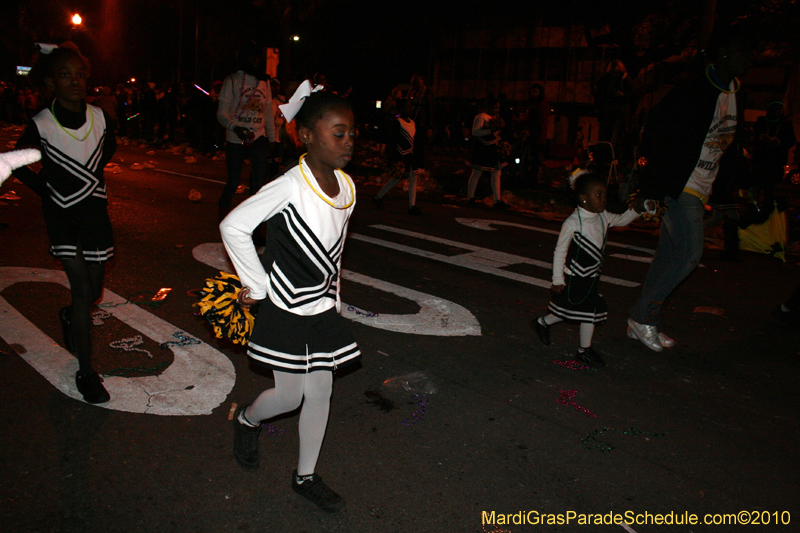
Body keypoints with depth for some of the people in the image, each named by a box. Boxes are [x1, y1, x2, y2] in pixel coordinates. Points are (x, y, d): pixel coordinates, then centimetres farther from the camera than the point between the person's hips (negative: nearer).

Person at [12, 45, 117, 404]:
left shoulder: (101, 118, -6)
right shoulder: (40, 125, -14)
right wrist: (48, 190, -2)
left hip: (95, 212, 4)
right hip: (62, 216, -3)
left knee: (94, 292, 12)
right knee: (82, 290, -9)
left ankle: (69, 316, 50)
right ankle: (85, 373, 3)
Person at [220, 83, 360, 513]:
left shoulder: (346, 187, 0)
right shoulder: (288, 188, -21)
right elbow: (233, 226, -18)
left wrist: (333, 297, 14)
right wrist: (257, 286, -14)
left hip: (324, 310, 6)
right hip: (286, 311, -6)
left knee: (319, 395, 12)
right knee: (290, 397, 6)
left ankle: (305, 476, 31)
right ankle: (246, 419, 41)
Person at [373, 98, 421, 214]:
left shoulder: (412, 122, 12)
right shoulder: (398, 122, -11)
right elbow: (393, 141, -13)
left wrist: (414, 154, 16)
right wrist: (392, 157, -18)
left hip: (410, 155, 8)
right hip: (400, 155, -8)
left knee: (413, 178, 2)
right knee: (396, 178, -2)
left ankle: (412, 206, 4)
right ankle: (378, 197, 16)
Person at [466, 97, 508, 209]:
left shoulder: (496, 118, 16)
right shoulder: (481, 117, -9)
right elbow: (475, 132, -21)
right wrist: (491, 130, -26)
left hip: (492, 149, 8)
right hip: (480, 149, -8)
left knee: (497, 173, 5)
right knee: (477, 173, -3)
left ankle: (498, 201, 8)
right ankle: (470, 199, 7)